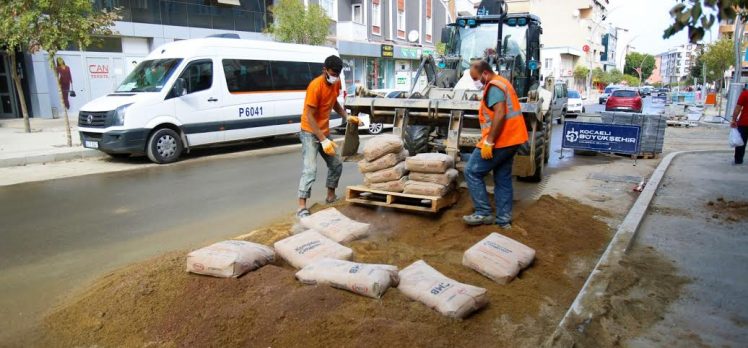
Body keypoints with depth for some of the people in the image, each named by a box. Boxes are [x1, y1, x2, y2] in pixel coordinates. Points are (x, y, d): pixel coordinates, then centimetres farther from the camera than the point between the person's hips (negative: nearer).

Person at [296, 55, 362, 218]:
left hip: (325, 131, 8)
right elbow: (309, 116, -24)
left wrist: (347, 116, 1)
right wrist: (323, 140, -29)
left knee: (336, 165, 15)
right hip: (310, 132, -8)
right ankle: (302, 207, -17)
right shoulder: (316, 86, -24)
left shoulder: (336, 83, 0)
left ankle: (331, 196, 34)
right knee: (310, 169, -18)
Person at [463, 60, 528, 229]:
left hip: (499, 141, -10)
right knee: (503, 179, 13)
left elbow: (500, 114, -26)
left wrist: (489, 141, -25)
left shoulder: (494, 86, -14)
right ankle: (503, 219, 18)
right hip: (511, 139, 10)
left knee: (472, 172, -2)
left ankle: (483, 213, 0)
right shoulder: (502, 82, 19)